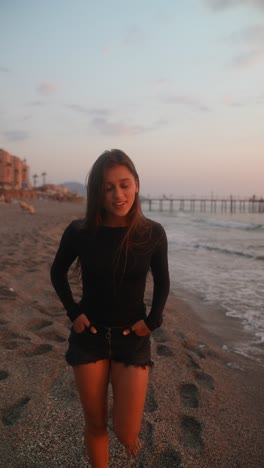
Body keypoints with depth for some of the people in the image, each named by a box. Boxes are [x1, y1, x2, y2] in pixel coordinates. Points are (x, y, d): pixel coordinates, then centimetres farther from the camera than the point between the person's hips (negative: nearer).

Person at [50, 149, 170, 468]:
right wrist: (73, 312, -3)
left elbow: (162, 282, 5)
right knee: (95, 425, 13)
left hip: (132, 337, 0)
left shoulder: (152, 233, -11)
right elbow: (58, 272, 7)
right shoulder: (79, 232, -12)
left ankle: (129, 432, 39)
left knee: (126, 433, 1)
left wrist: (153, 320, -6)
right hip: (89, 335, 1)